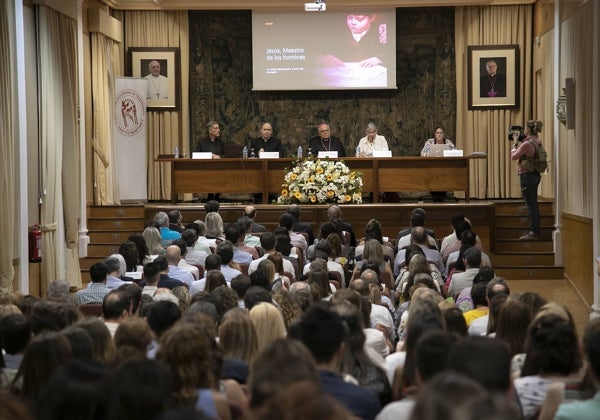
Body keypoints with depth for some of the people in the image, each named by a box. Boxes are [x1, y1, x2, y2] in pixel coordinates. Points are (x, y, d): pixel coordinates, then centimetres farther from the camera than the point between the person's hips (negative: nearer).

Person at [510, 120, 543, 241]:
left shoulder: (527, 144, -21)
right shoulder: (537, 142, 7)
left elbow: (513, 157, -12)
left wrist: (515, 144, 1)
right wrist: (519, 142, 14)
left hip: (527, 175, -9)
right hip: (535, 175, 9)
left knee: (530, 205, -5)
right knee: (534, 204, 15)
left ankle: (533, 233, -2)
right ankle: (535, 231, 22)